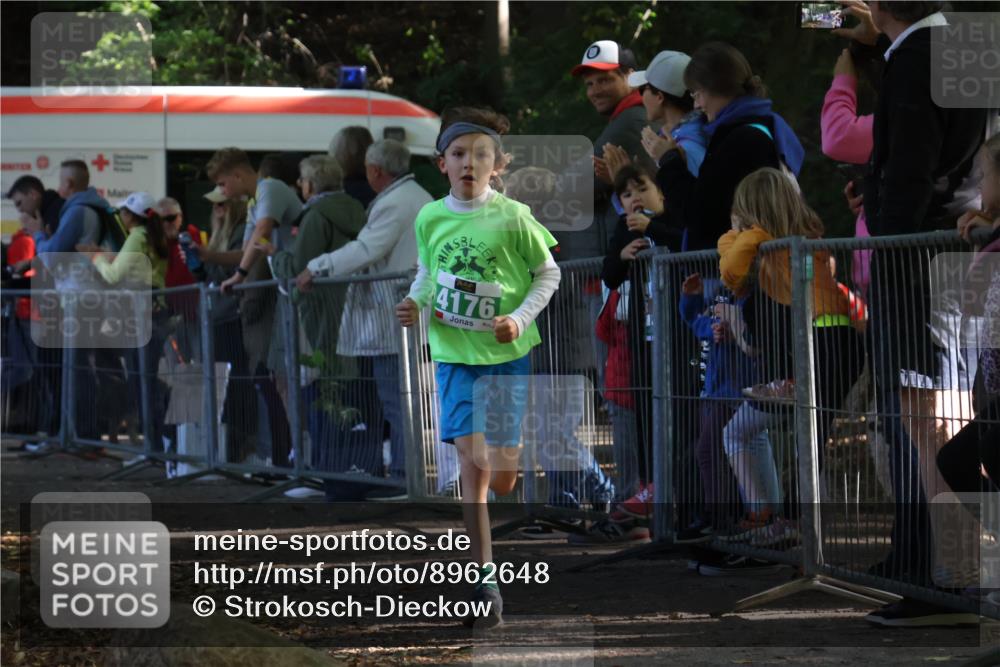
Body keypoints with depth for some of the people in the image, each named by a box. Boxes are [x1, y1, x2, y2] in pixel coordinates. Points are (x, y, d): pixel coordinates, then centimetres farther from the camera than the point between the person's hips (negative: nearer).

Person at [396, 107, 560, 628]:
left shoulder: (513, 218, -11)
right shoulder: (430, 218, -2)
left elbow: (548, 273, 0)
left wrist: (521, 319, -13)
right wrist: (416, 302, -5)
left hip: (506, 353, -1)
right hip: (454, 354, 1)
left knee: (502, 480, 3)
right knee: (472, 463, -12)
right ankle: (484, 581, -9)